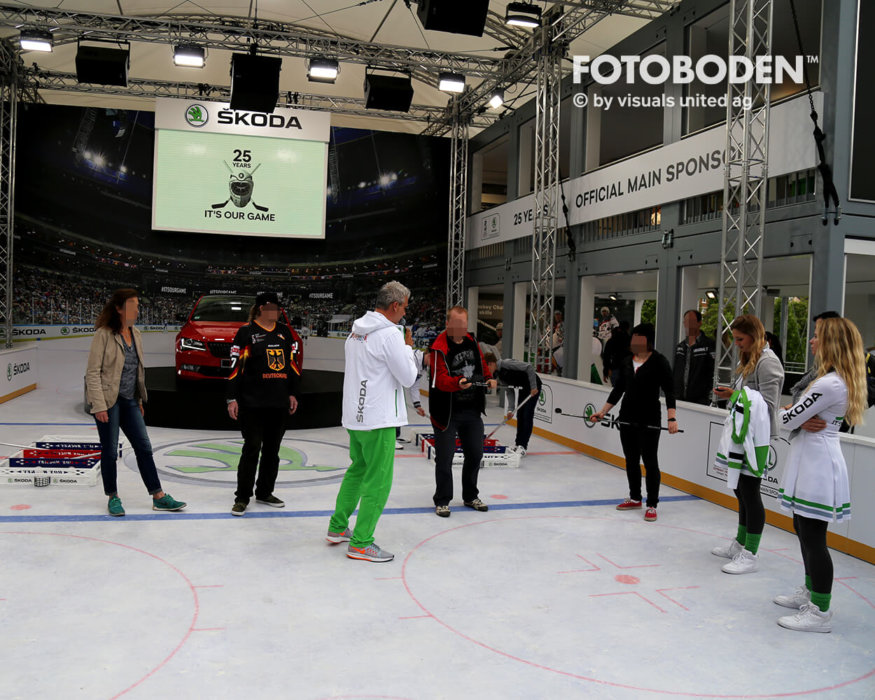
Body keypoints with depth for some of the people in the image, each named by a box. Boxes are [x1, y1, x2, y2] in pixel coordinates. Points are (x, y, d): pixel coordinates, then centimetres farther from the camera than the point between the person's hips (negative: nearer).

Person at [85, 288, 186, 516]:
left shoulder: (135, 333, 10)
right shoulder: (104, 334, -12)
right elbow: (93, 372, -13)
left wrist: (139, 400, 18)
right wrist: (99, 405, -18)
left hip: (129, 401, 7)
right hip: (109, 401, -7)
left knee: (144, 447, 6)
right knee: (110, 451, 5)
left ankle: (159, 497, 12)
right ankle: (113, 498, 21)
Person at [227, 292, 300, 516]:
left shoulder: (284, 332, 12)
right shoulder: (247, 332, -4)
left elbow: (291, 364, 18)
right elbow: (236, 366, -8)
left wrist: (293, 393, 15)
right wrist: (232, 398, -11)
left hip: (279, 403, 6)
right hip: (252, 402, -6)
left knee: (272, 449, 12)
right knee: (252, 448, -4)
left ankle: (264, 493, 25)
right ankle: (242, 497, 8)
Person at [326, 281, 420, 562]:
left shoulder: (356, 330, 10)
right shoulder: (390, 333, -17)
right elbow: (408, 377, -14)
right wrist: (408, 347, 1)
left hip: (354, 415, 9)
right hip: (379, 419, -9)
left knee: (358, 468, 23)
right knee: (378, 481, 0)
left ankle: (337, 528, 33)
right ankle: (360, 544, 6)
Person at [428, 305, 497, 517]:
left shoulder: (471, 341, 6)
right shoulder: (439, 348, -18)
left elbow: (481, 363, 20)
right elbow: (440, 380, -27)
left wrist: (487, 378, 1)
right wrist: (458, 382, -45)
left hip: (472, 410, 7)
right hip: (447, 412, -7)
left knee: (475, 454, 16)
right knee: (445, 458, 0)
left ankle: (470, 496, 35)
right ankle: (442, 501, 18)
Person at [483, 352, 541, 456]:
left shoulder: (506, 363, -25)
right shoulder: (498, 374, 3)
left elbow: (529, 368, -27)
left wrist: (534, 387, -26)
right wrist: (510, 409, -2)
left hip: (533, 386, -9)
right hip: (523, 388, 9)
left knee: (527, 415, -10)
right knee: (520, 415, 11)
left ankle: (523, 446, -8)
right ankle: (518, 443, 20)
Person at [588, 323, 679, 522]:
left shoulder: (659, 361, -8)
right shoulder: (627, 362, 9)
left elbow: (668, 391, -13)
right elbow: (618, 389, 14)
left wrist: (672, 418, -23)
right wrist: (603, 411, 10)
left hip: (649, 420, -6)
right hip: (627, 418, 6)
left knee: (650, 461, 0)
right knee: (631, 460, 14)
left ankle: (652, 505, 10)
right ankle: (635, 498, 29)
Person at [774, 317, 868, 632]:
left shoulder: (828, 384, -22)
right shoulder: (842, 381, 11)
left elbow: (789, 420, -17)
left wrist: (783, 411, 4)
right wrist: (795, 411, 0)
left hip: (817, 464, -11)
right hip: (813, 463, 11)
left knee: (813, 536, -3)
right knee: (804, 529, 21)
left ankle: (820, 613, 8)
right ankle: (810, 593, 36)